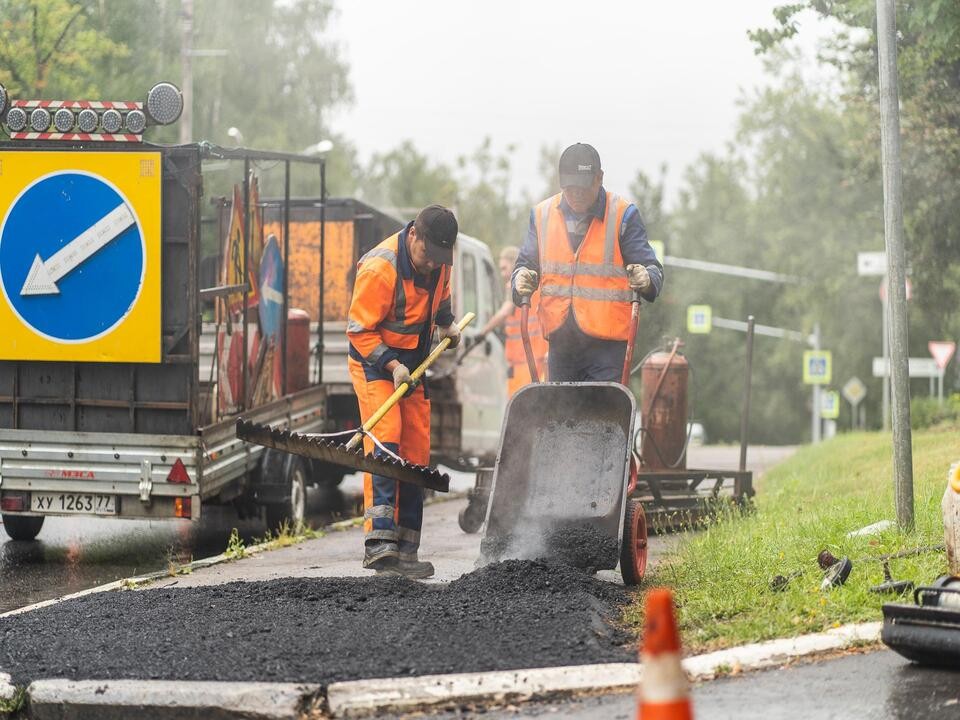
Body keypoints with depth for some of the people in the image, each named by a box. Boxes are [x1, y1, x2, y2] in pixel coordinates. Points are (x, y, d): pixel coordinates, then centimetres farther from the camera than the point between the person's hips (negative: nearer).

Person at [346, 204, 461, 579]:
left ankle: (404, 551, 9)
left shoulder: (439, 259, -3)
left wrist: (446, 323, 10)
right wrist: (392, 365, -28)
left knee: (416, 453, 4)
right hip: (374, 363, -7)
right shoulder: (379, 268, -26)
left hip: (412, 366, 7)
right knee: (385, 439, -24)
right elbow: (359, 330, -20)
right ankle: (378, 542, -33)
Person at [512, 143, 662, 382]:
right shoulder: (542, 214, 10)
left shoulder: (623, 215, 0)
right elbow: (527, 263, 15)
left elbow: (651, 268, -2)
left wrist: (646, 278, -26)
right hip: (560, 341, 4)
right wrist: (522, 278, -9)